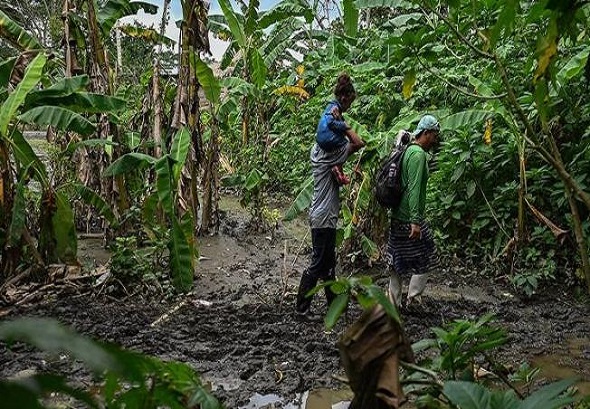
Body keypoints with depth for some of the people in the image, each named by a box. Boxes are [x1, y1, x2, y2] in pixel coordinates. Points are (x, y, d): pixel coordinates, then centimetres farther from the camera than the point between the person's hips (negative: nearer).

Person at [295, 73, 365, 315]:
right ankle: (301, 306, 6)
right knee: (318, 263, -1)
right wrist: (343, 126, -12)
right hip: (324, 216, -10)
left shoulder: (317, 150, 9)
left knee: (328, 261, 17)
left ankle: (333, 302, 28)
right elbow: (358, 143, -25)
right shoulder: (331, 154, -18)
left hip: (319, 215, 10)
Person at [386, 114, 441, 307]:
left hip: (397, 218, 10)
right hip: (409, 218, -10)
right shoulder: (418, 154, -15)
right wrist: (415, 221, -25)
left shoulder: (409, 150, 15)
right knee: (427, 260, 3)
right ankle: (413, 298, 6)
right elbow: (414, 189, -22)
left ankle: (394, 303, 19)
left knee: (397, 262, 13)